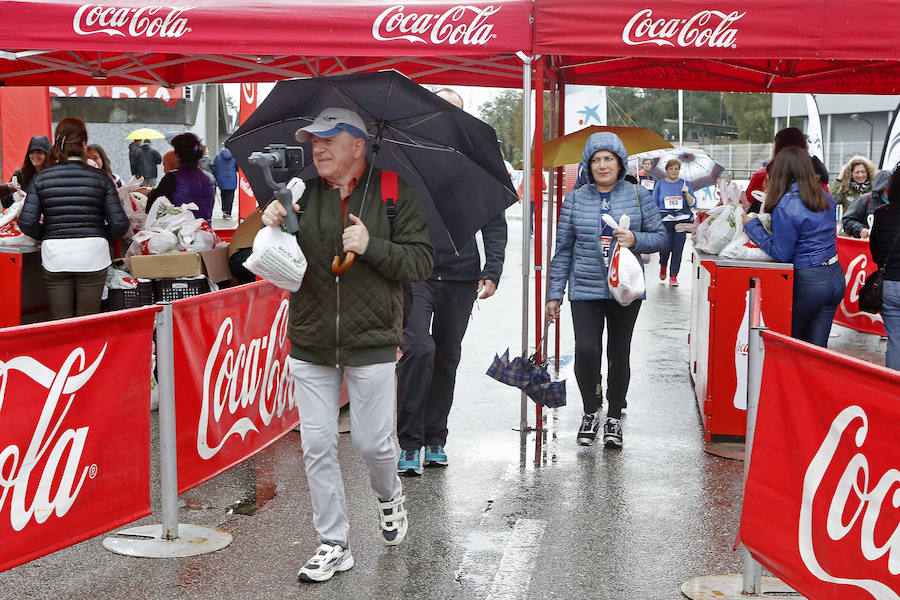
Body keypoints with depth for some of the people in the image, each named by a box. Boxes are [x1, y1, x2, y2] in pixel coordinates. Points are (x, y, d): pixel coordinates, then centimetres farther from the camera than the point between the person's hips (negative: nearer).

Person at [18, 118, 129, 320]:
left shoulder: (41, 178, 1)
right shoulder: (99, 177, -2)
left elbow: (27, 222, -5)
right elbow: (119, 223, -5)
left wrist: (47, 236, 14)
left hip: (55, 256, 1)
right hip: (92, 255, -1)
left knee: (60, 322, 8)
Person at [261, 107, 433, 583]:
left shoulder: (394, 194, -1)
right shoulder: (301, 194, 6)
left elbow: (421, 262, -5)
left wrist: (372, 246, -19)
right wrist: (270, 228, -10)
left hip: (370, 344, -3)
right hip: (309, 346, 3)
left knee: (372, 442, 2)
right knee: (317, 446, 3)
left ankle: (388, 497, 37)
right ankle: (333, 544, 16)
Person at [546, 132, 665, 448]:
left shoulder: (638, 195, 4)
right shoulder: (575, 199, 5)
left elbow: (660, 236, 7)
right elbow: (563, 249, 7)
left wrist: (635, 239, -15)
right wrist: (554, 294, 5)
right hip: (585, 290, 0)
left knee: (619, 353, 5)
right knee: (586, 350, -14)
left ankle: (614, 417, 24)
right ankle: (590, 411, 10)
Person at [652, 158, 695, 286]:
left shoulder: (685, 184, 11)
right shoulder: (660, 184, 10)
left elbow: (692, 203, 8)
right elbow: (654, 203, 10)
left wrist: (686, 193, -9)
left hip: (682, 219, 1)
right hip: (664, 220, -1)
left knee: (678, 249, -3)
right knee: (666, 248, -10)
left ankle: (673, 276, 6)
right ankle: (663, 266, 23)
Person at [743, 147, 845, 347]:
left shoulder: (785, 207, -17)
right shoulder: (825, 197, 7)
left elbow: (781, 253, -14)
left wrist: (752, 226, -6)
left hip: (808, 281, -7)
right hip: (836, 276, 7)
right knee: (816, 348, 12)